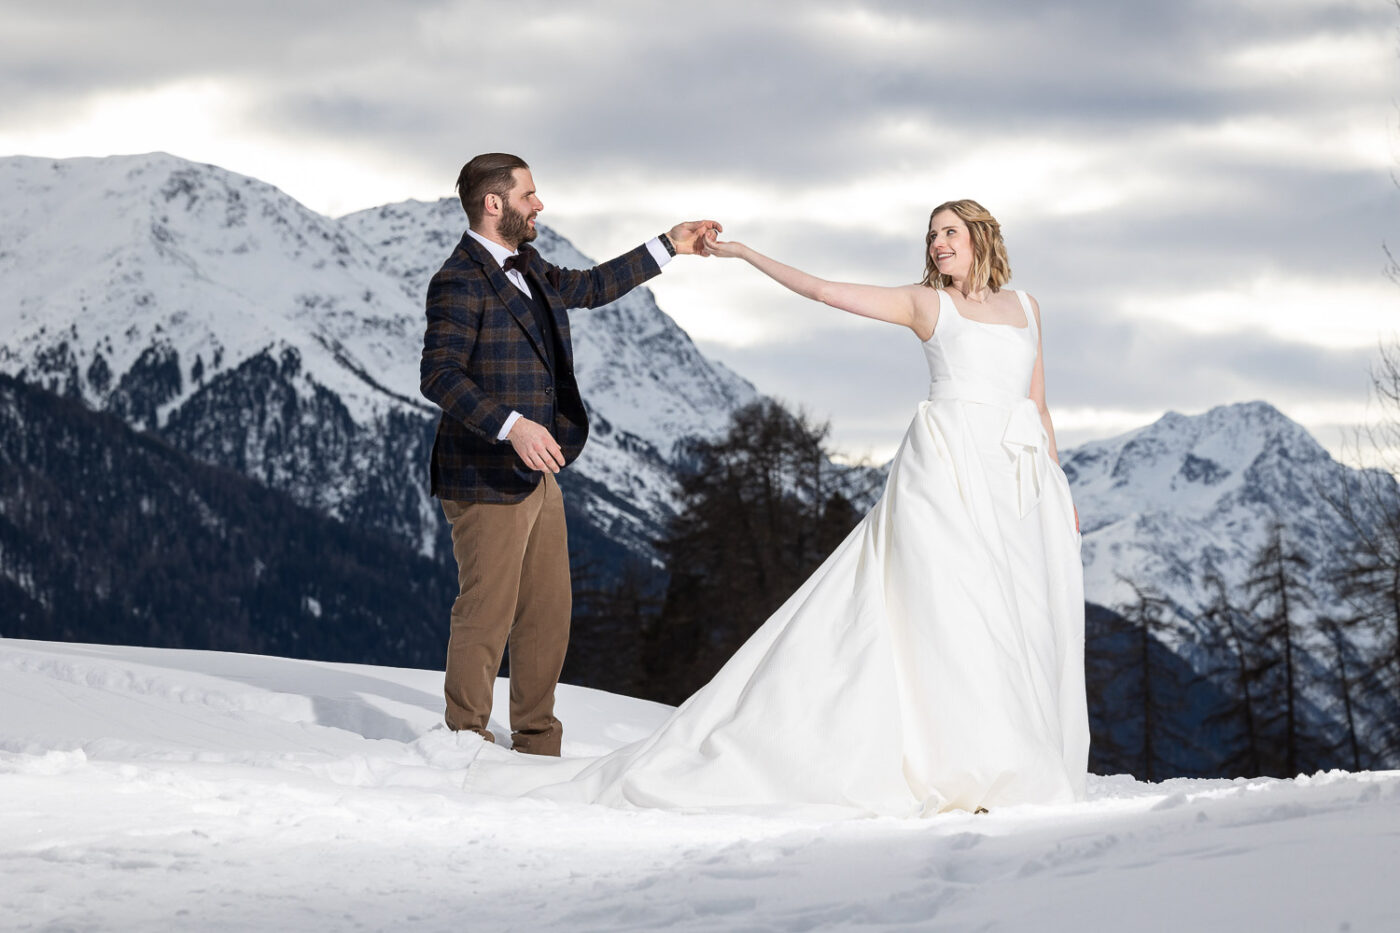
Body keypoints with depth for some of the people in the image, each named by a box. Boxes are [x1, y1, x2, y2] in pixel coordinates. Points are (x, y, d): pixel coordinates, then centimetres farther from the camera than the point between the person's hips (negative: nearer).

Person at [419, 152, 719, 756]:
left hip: (537, 475, 9)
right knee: (486, 615, -3)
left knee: (549, 614, 12)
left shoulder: (527, 269, 13)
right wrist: (511, 426, -32)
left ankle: (536, 745, 21)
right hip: (487, 479, -9)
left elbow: (588, 287, 30)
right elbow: (440, 376, -23)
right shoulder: (460, 282, -15)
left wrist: (668, 248, 28)